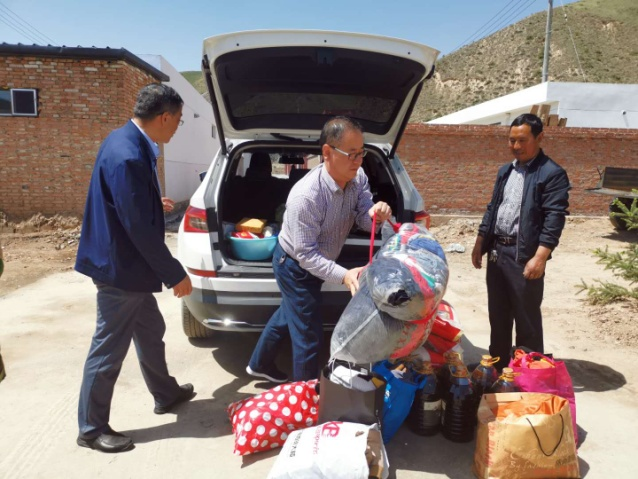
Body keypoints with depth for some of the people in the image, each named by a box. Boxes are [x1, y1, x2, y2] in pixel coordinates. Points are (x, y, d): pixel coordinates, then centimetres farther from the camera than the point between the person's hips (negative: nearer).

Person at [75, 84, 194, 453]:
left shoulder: (127, 141, 5)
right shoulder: (127, 156, -27)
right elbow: (139, 228, -27)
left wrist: (155, 204, 35)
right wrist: (176, 275, -19)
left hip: (128, 266, 11)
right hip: (121, 269, -11)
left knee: (151, 333, 24)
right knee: (109, 350, 6)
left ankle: (166, 394, 44)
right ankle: (92, 428, 25)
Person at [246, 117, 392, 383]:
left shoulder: (358, 179, -16)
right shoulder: (306, 196, -38)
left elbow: (363, 221, -13)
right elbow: (305, 254, -34)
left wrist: (377, 214, -36)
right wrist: (343, 276, -45)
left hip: (317, 262, 9)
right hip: (295, 266, -8)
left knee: (289, 314, 27)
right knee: (309, 334, 2)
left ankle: (259, 365, 52)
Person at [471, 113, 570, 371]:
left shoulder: (552, 174, -8)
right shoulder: (505, 171, 15)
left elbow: (554, 219, -15)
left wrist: (540, 257, -22)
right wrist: (480, 243, 13)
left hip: (524, 256, -7)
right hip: (497, 251, 7)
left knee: (527, 318, 3)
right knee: (497, 314, 16)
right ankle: (498, 365, 31)